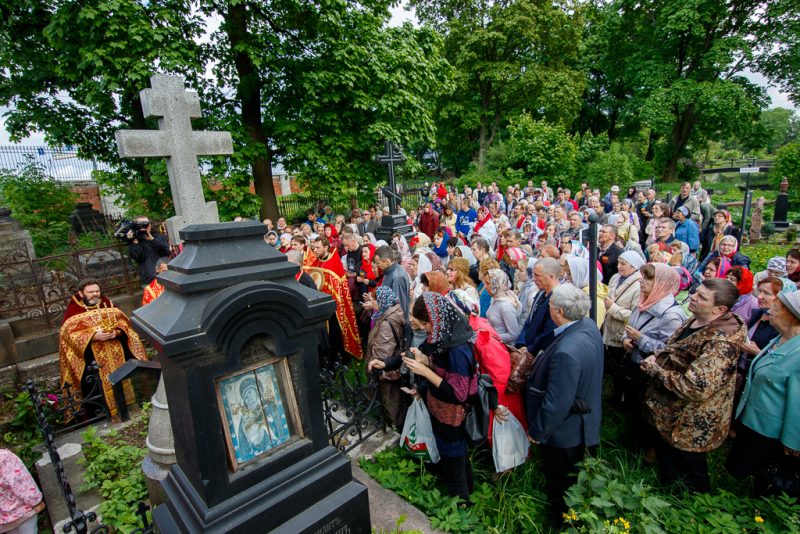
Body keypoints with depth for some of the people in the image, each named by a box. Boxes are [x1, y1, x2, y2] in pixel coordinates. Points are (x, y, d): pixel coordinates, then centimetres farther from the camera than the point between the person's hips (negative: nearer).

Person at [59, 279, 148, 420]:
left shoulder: (107, 303, 10)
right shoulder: (73, 310, -1)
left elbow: (123, 321, 8)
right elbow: (69, 334, -10)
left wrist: (116, 332, -13)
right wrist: (93, 336, -23)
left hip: (115, 350, 3)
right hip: (90, 354, -3)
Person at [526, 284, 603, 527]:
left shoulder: (566, 353, -40)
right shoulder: (589, 326, -11)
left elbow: (556, 404, -32)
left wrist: (538, 431, -15)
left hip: (565, 434, -9)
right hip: (586, 426, 9)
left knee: (560, 489, 20)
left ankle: (560, 521, 44)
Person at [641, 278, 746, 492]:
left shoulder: (721, 343, -31)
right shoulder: (695, 322, -1)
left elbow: (696, 388, -35)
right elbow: (674, 352, 16)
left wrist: (656, 370, -25)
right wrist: (657, 358, -2)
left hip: (690, 426, -9)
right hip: (671, 412, 9)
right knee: (664, 452, 30)